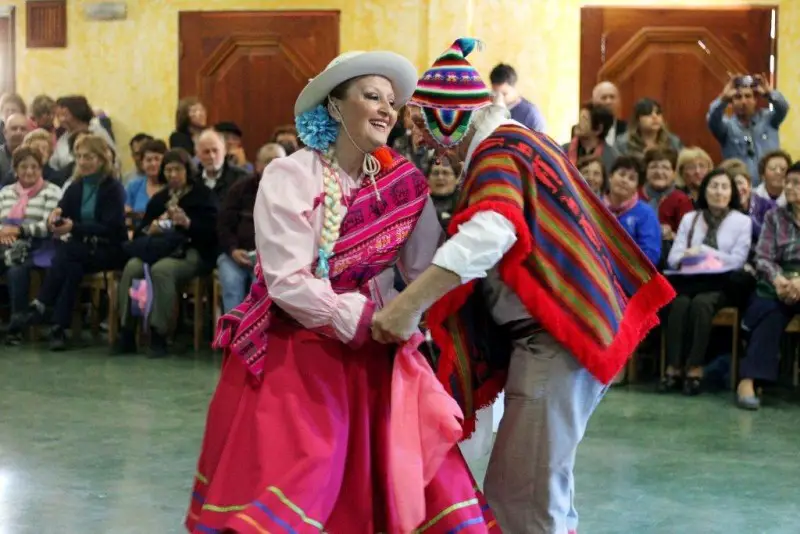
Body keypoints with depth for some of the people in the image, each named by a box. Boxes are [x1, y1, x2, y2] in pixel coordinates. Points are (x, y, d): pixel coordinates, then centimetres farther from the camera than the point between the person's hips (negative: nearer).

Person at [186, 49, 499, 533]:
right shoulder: (290, 176, -10)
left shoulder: (403, 181, 2)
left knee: (425, 489, -3)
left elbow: (429, 267, -2)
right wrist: (371, 320, -20)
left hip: (370, 357, 4)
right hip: (292, 356, -4)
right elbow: (288, 282, -17)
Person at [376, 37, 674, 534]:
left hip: (554, 337, -11)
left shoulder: (499, 150, -14)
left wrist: (410, 304, -40)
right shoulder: (516, 140, 18)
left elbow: (491, 232, -34)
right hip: (556, 330, 11)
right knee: (539, 485, 18)